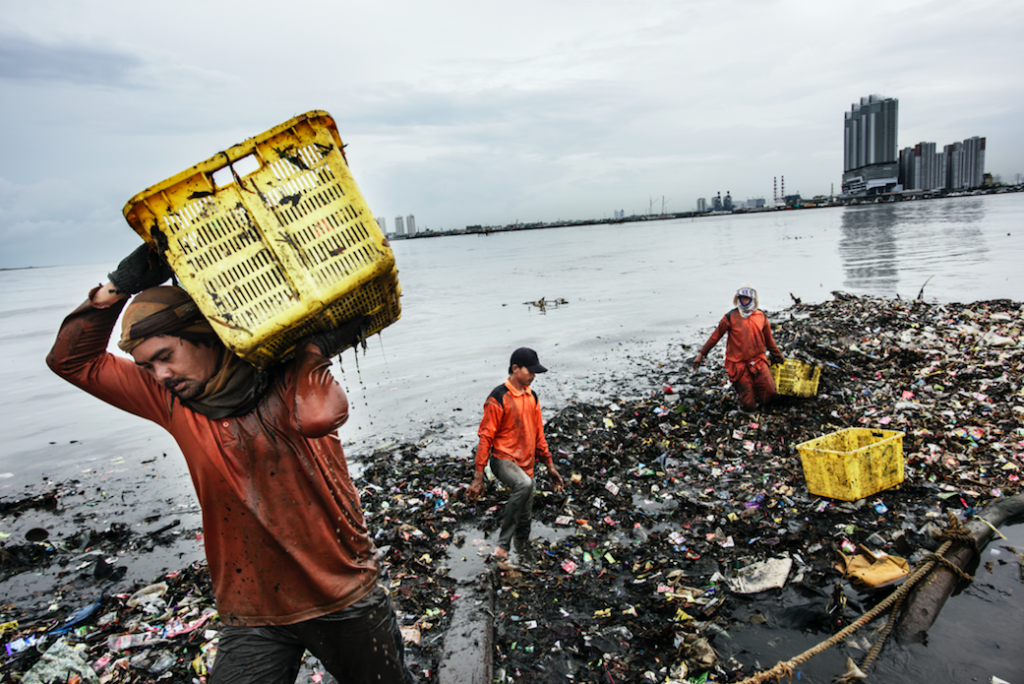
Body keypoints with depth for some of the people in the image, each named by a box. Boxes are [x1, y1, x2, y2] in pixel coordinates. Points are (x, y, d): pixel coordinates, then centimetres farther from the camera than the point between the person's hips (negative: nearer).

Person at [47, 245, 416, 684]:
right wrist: (120, 287, -11)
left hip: (345, 597, -2)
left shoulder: (286, 377, -13)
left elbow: (318, 416, -36)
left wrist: (312, 343, -24)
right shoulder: (174, 401, 0)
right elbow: (71, 359, 2)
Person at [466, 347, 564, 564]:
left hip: (525, 464, 7)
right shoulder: (498, 398, -12)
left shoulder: (532, 397, 10)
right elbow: (485, 437, -12)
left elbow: (538, 434, 19)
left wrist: (549, 465, 19)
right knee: (524, 484, -36)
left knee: (525, 517, 11)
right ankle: (503, 545, -25)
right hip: (503, 460, -7)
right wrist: (478, 477, -14)